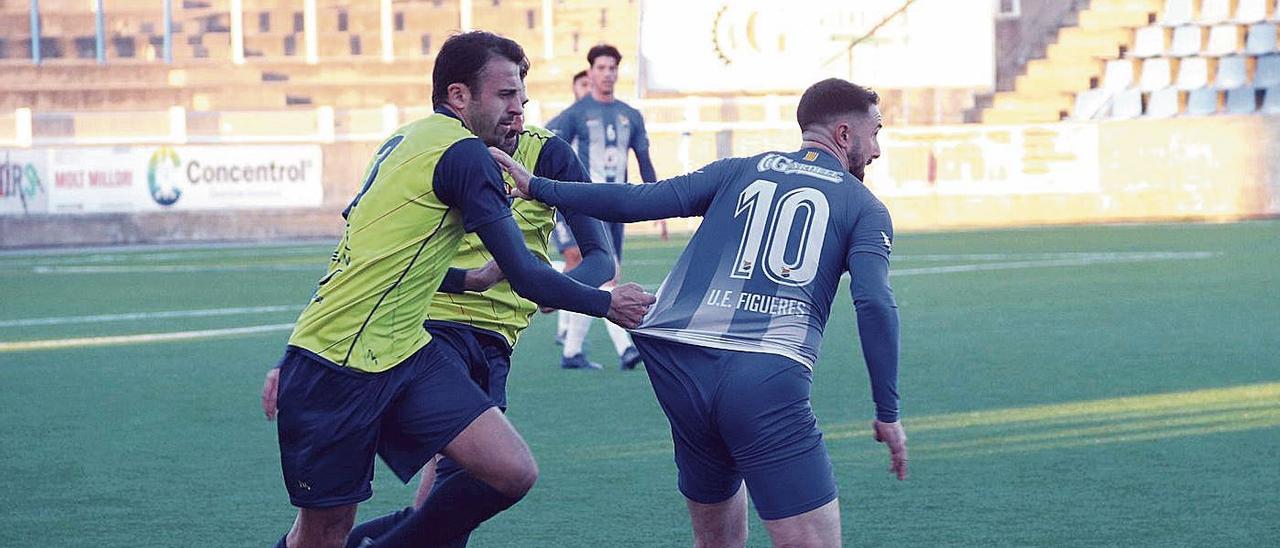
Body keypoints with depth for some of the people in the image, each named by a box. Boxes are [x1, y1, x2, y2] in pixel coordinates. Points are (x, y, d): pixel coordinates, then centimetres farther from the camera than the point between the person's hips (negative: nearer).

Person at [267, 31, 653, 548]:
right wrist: (607, 303, 3)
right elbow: (525, 276, -13)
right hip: (335, 371, -9)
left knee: (514, 472, -5)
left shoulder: (409, 139, 15)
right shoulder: (464, 153, -13)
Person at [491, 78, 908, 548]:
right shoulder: (865, 208, 13)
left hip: (674, 367, 5)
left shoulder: (741, 171, 20)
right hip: (768, 377, -5)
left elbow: (640, 201, 9)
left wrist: (538, 187, 17)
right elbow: (875, 304, -2)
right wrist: (888, 415, 2)